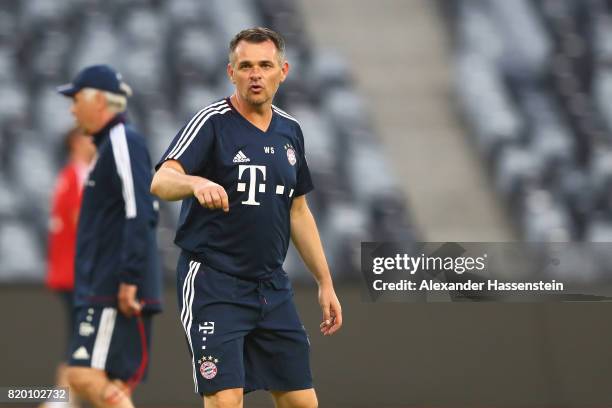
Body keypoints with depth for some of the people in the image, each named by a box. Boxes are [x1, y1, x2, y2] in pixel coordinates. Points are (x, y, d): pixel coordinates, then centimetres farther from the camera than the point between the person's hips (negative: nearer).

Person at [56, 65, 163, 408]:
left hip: (118, 292, -10)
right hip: (102, 291, 10)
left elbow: (141, 214, -20)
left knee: (86, 376, -16)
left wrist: (129, 279, -25)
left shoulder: (124, 141, -9)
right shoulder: (111, 144, 21)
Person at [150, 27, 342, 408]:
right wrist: (197, 182, -46)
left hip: (273, 287, 6)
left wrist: (325, 282, 18)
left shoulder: (290, 131, 10)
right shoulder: (212, 122, -9)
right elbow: (161, 182, -24)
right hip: (214, 285, -6)